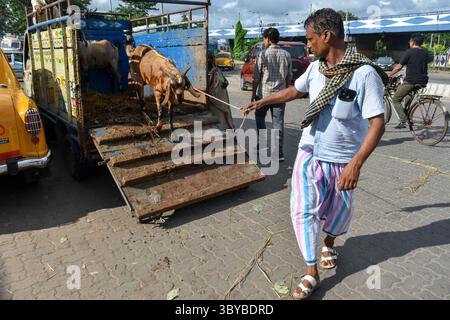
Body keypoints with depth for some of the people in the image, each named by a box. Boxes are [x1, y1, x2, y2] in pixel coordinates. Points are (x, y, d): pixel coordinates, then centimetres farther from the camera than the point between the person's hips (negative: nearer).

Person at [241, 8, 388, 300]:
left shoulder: (364, 73, -20)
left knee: (339, 210, 17)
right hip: (311, 153, 4)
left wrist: (356, 164, -29)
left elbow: (377, 124, -21)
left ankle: (329, 242, 50)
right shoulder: (316, 68, -2)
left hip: (343, 159, -3)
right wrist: (261, 102, 21)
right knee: (304, 210, -2)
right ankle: (312, 273, 14)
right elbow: (294, 91, 17)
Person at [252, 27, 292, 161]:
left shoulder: (263, 55, -8)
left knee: (260, 117, 21)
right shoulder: (286, 55, 3)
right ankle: (279, 153, 5)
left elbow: (256, 78, -6)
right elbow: (289, 77, 9)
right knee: (278, 123, 4)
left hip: (264, 93, -2)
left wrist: (253, 94, 3)